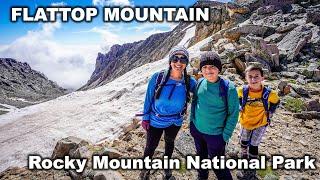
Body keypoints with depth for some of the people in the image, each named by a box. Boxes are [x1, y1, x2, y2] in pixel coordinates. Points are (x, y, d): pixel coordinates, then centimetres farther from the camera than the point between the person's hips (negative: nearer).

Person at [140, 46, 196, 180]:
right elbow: (148, 98, -10)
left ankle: (167, 168, 53)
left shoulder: (189, 82, -16)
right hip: (156, 121, -2)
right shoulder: (158, 78, -21)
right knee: (150, 147, 10)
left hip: (175, 122, 3)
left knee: (169, 143, 26)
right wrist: (145, 118, -5)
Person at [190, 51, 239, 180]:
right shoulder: (200, 83, -5)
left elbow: (233, 114, -12)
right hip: (197, 130, 5)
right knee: (201, 156, 26)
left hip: (215, 134, -5)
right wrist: (192, 121, 10)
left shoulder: (228, 87, -17)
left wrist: (225, 136, -11)